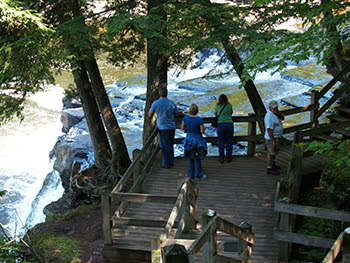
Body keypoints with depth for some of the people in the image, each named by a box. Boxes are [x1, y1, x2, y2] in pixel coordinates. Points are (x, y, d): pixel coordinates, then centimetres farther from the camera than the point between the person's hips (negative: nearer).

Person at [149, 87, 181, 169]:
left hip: (163, 127, -3)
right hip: (172, 127, 3)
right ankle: (171, 161, 26)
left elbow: (150, 115, -2)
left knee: (164, 146, 5)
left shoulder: (155, 103, -12)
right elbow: (177, 114, 7)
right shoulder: (171, 103, -5)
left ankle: (166, 164, 11)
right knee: (170, 145, 18)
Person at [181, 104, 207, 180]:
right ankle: (198, 175, 14)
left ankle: (191, 175, 22)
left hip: (189, 139, 4)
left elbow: (182, 128, 2)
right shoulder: (199, 120, -20)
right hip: (197, 139, -4)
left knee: (190, 158, 16)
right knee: (197, 159, 6)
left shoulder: (185, 118, -8)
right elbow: (202, 131, -16)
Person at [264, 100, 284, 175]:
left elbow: (282, 118, 8)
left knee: (275, 152, 24)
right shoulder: (269, 117, -27)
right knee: (271, 153, 1)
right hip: (271, 138, -10)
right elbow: (269, 130, -29)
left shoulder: (274, 113, 5)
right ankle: (269, 169, 12)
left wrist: (278, 112, -12)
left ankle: (272, 164, 41)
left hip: (276, 137, 10)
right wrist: (273, 141, -29)